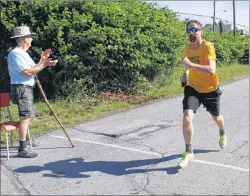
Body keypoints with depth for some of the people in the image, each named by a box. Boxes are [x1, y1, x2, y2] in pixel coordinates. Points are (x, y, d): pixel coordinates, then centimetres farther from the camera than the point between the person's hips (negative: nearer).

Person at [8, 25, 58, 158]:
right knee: (25, 117, -12)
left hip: (27, 88, 11)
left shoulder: (23, 53, 17)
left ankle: (25, 141, 36)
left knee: (28, 116, 21)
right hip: (21, 88, -11)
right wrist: (44, 64, -19)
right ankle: (23, 149, -8)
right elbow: (28, 72, -22)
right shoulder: (16, 53, -16)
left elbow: (33, 69, 17)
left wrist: (42, 60, 10)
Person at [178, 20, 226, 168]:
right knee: (187, 118, -19)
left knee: (216, 117, 21)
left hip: (210, 90, -3)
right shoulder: (187, 48, -4)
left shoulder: (207, 46, -23)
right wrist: (186, 74, 2)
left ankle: (222, 134, 57)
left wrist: (190, 64, -40)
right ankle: (189, 152, -4)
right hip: (193, 88, 3)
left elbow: (211, 70, -37)